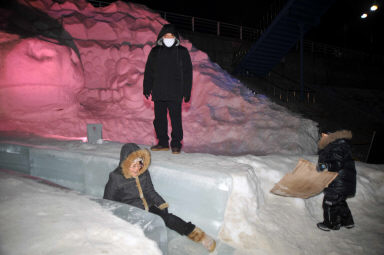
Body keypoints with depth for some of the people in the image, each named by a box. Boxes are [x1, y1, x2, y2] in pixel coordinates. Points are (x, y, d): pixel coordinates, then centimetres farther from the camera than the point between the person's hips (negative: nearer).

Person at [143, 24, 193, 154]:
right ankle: (163, 143, 19)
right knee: (159, 118, 8)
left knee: (175, 118, -4)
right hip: (158, 93, 4)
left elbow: (187, 73, 3)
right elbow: (148, 71, 14)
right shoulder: (155, 51, 11)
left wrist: (187, 92, -3)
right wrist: (147, 88, 8)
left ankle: (176, 144, 7)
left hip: (175, 93, -3)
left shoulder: (182, 52, 4)